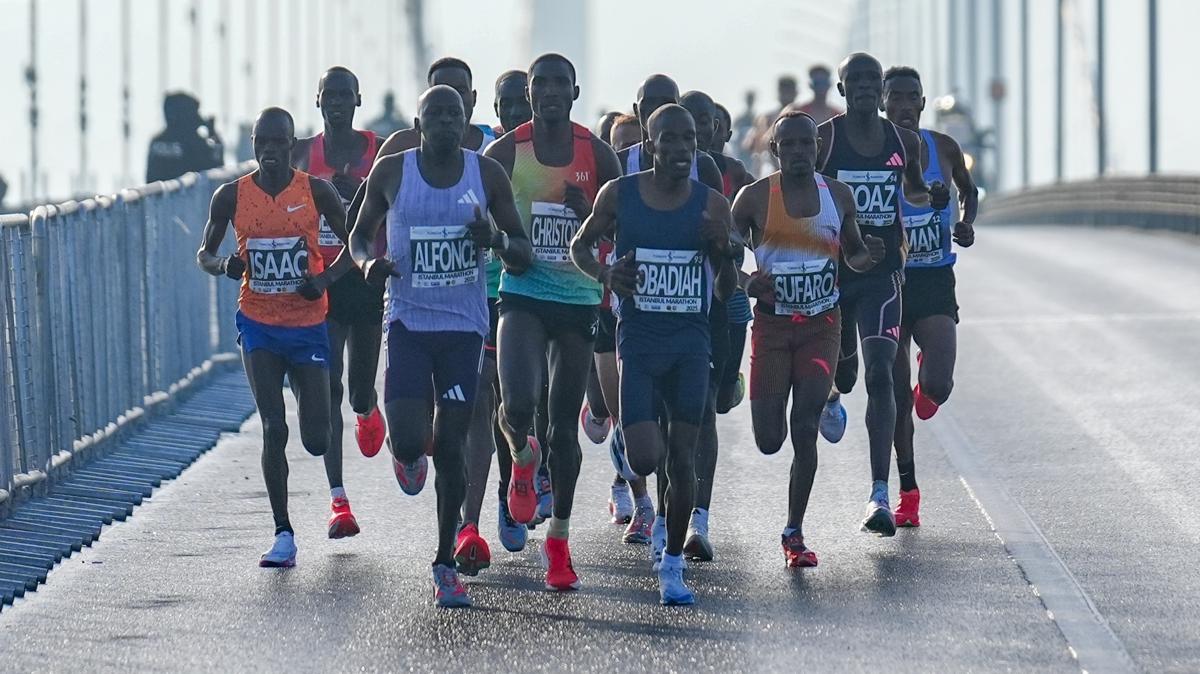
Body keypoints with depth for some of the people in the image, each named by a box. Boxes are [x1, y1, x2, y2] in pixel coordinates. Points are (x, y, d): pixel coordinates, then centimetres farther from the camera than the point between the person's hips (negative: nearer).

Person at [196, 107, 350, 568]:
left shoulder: (316, 192, -4)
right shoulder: (232, 196, -1)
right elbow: (204, 253, 9)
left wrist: (326, 278, -13)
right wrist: (223, 265, -14)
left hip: (308, 326, 0)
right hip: (258, 325, 0)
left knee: (316, 442, -1)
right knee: (273, 429, -12)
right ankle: (283, 534, -5)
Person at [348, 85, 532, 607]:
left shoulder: (487, 175, 0)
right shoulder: (391, 172, -1)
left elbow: (523, 256, 6)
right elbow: (359, 234, 12)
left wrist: (497, 239, -17)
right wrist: (368, 262, -11)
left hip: (464, 327, 0)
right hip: (408, 323, 0)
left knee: (451, 447, 0)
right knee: (409, 439, -14)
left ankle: (446, 565, 11)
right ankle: (408, 454, 26)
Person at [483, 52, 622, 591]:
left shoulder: (596, 155, 2)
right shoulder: (506, 153, -1)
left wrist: (590, 214, -11)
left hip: (578, 300, 1)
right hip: (522, 296, -1)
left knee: (564, 422, 5)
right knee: (518, 403, -22)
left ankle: (559, 540, 17)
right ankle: (522, 457, 15)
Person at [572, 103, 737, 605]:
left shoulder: (712, 205, 1)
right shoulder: (619, 195, -1)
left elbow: (726, 290, 7)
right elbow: (581, 245, 14)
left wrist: (723, 250, -13)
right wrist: (604, 273, -7)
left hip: (691, 342, 1)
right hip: (639, 340, -1)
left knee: (682, 461, 1)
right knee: (644, 460, -12)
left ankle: (672, 564, 15)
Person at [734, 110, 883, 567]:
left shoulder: (837, 195, 3)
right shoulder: (755, 197, -5)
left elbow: (852, 254, 17)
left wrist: (869, 257, -7)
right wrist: (748, 284, -18)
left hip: (821, 326, 1)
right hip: (772, 325, -1)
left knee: (805, 431, -10)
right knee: (769, 441, -3)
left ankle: (795, 534, 0)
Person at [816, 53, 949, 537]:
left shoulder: (904, 143, 4)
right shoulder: (822, 140, -5)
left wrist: (933, 197, 2)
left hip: (883, 274, 1)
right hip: (830, 272, -1)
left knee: (879, 375, -13)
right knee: (842, 370, 12)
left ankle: (880, 496, -17)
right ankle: (831, 395, 56)